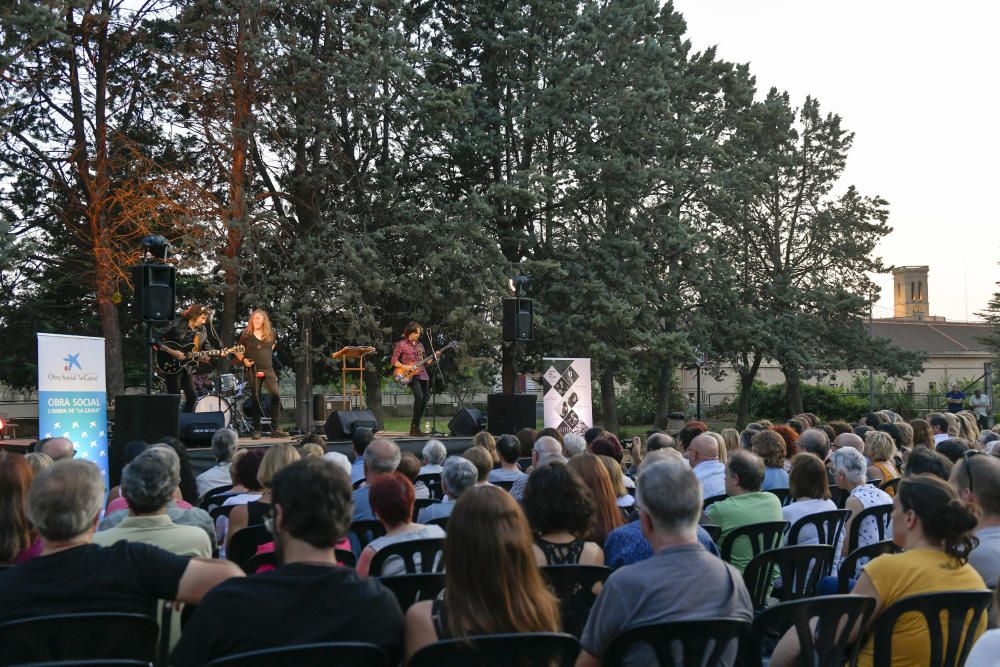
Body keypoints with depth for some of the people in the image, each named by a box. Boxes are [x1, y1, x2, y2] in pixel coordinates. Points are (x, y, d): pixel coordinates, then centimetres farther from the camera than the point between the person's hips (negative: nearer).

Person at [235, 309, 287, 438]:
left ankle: (275, 428, -1)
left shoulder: (270, 334, 7)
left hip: (268, 369, 2)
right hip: (253, 371, -2)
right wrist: (244, 360, -11)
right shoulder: (246, 335, 0)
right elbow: (238, 352, 6)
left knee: (276, 396, -9)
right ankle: (257, 430, 7)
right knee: (256, 400, -1)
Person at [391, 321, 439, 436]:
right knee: (419, 397, -25)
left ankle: (415, 427, 11)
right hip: (410, 376, -7)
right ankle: (414, 428, -19)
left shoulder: (420, 345, 18)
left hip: (423, 375, 7)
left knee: (424, 400, 0)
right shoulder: (401, 344, 1)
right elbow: (394, 361, -2)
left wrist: (434, 357, 4)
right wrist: (404, 367, -16)